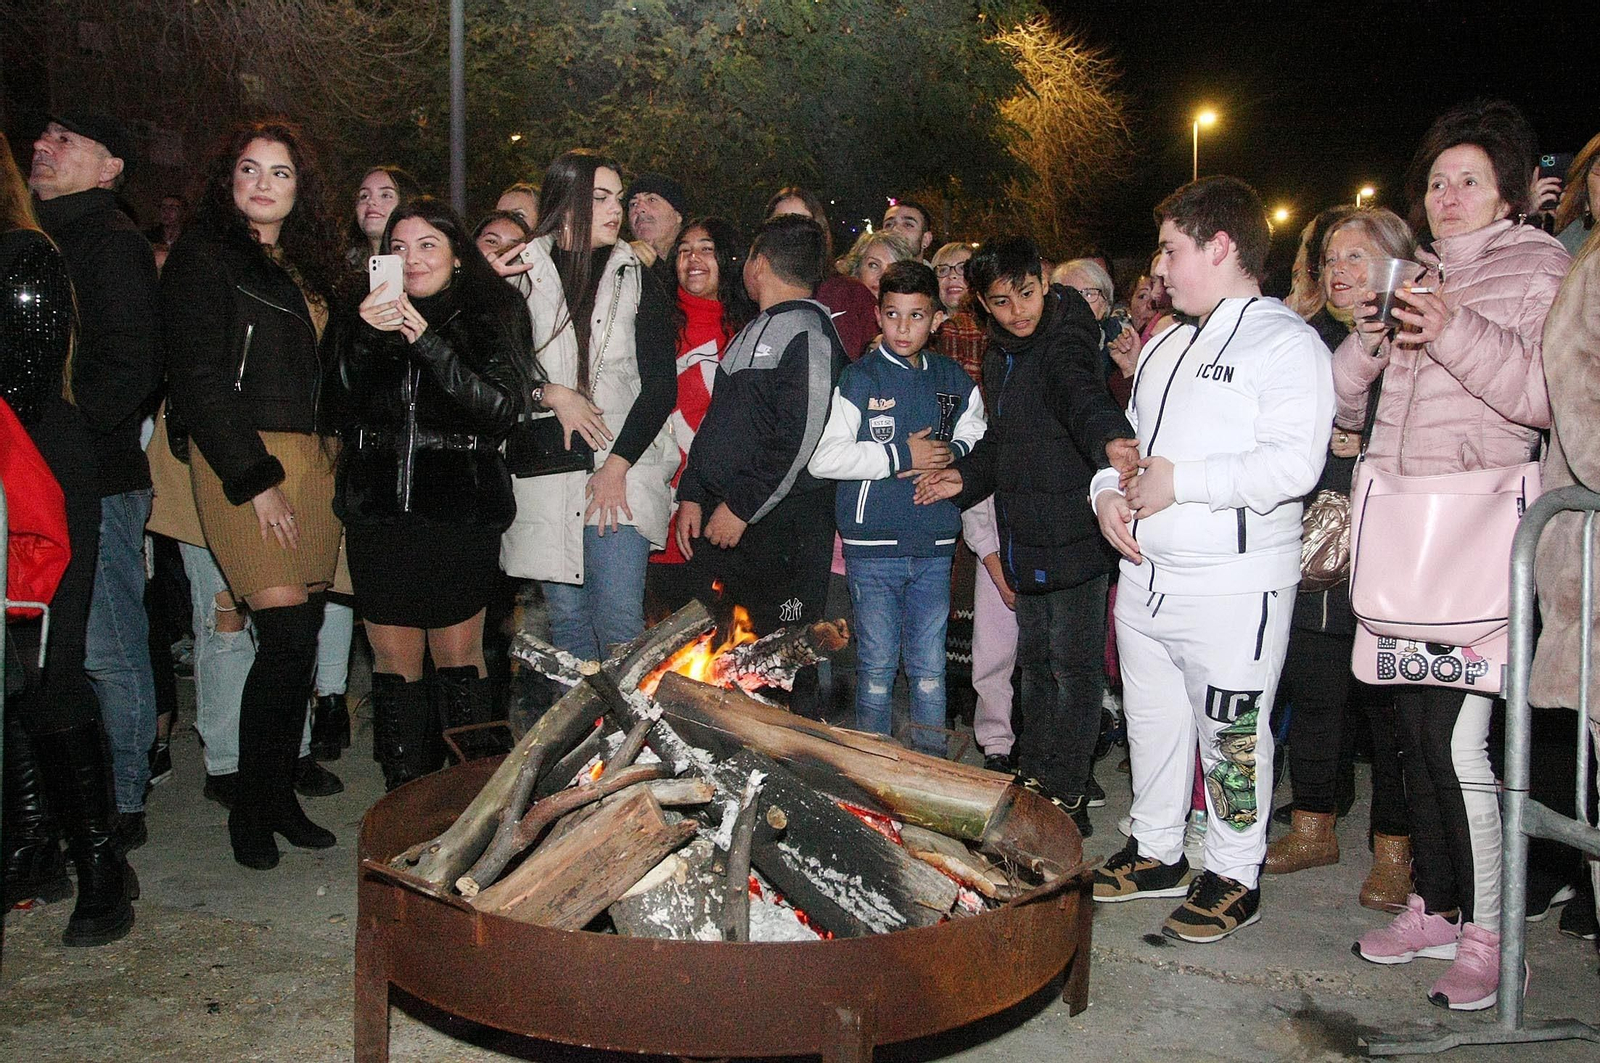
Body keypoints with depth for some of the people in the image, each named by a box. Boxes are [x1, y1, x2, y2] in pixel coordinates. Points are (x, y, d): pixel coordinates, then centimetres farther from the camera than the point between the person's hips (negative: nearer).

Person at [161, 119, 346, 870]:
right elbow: (199, 379, -9)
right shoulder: (203, 257, -1)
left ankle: (280, 798, 17)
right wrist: (254, 479, -13)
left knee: (302, 637, 5)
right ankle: (251, 808, 4)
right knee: (289, 635, -12)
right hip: (241, 460, -6)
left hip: (311, 460, 7)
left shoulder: (308, 263, 20)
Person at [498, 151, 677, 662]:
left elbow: (660, 385, 2)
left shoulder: (636, 280, 7)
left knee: (620, 621, -7)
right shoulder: (522, 276, 6)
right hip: (544, 475, 1)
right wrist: (551, 395, -11)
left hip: (622, 471, 0)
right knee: (566, 617, 6)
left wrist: (618, 465, -7)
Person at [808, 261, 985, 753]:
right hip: (873, 547, -3)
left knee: (930, 668, 11)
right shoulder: (859, 379, -3)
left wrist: (951, 453, -3)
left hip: (935, 546, 3)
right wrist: (901, 456, -13)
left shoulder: (955, 381, 9)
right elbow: (822, 457, -11)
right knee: (877, 665, 7)